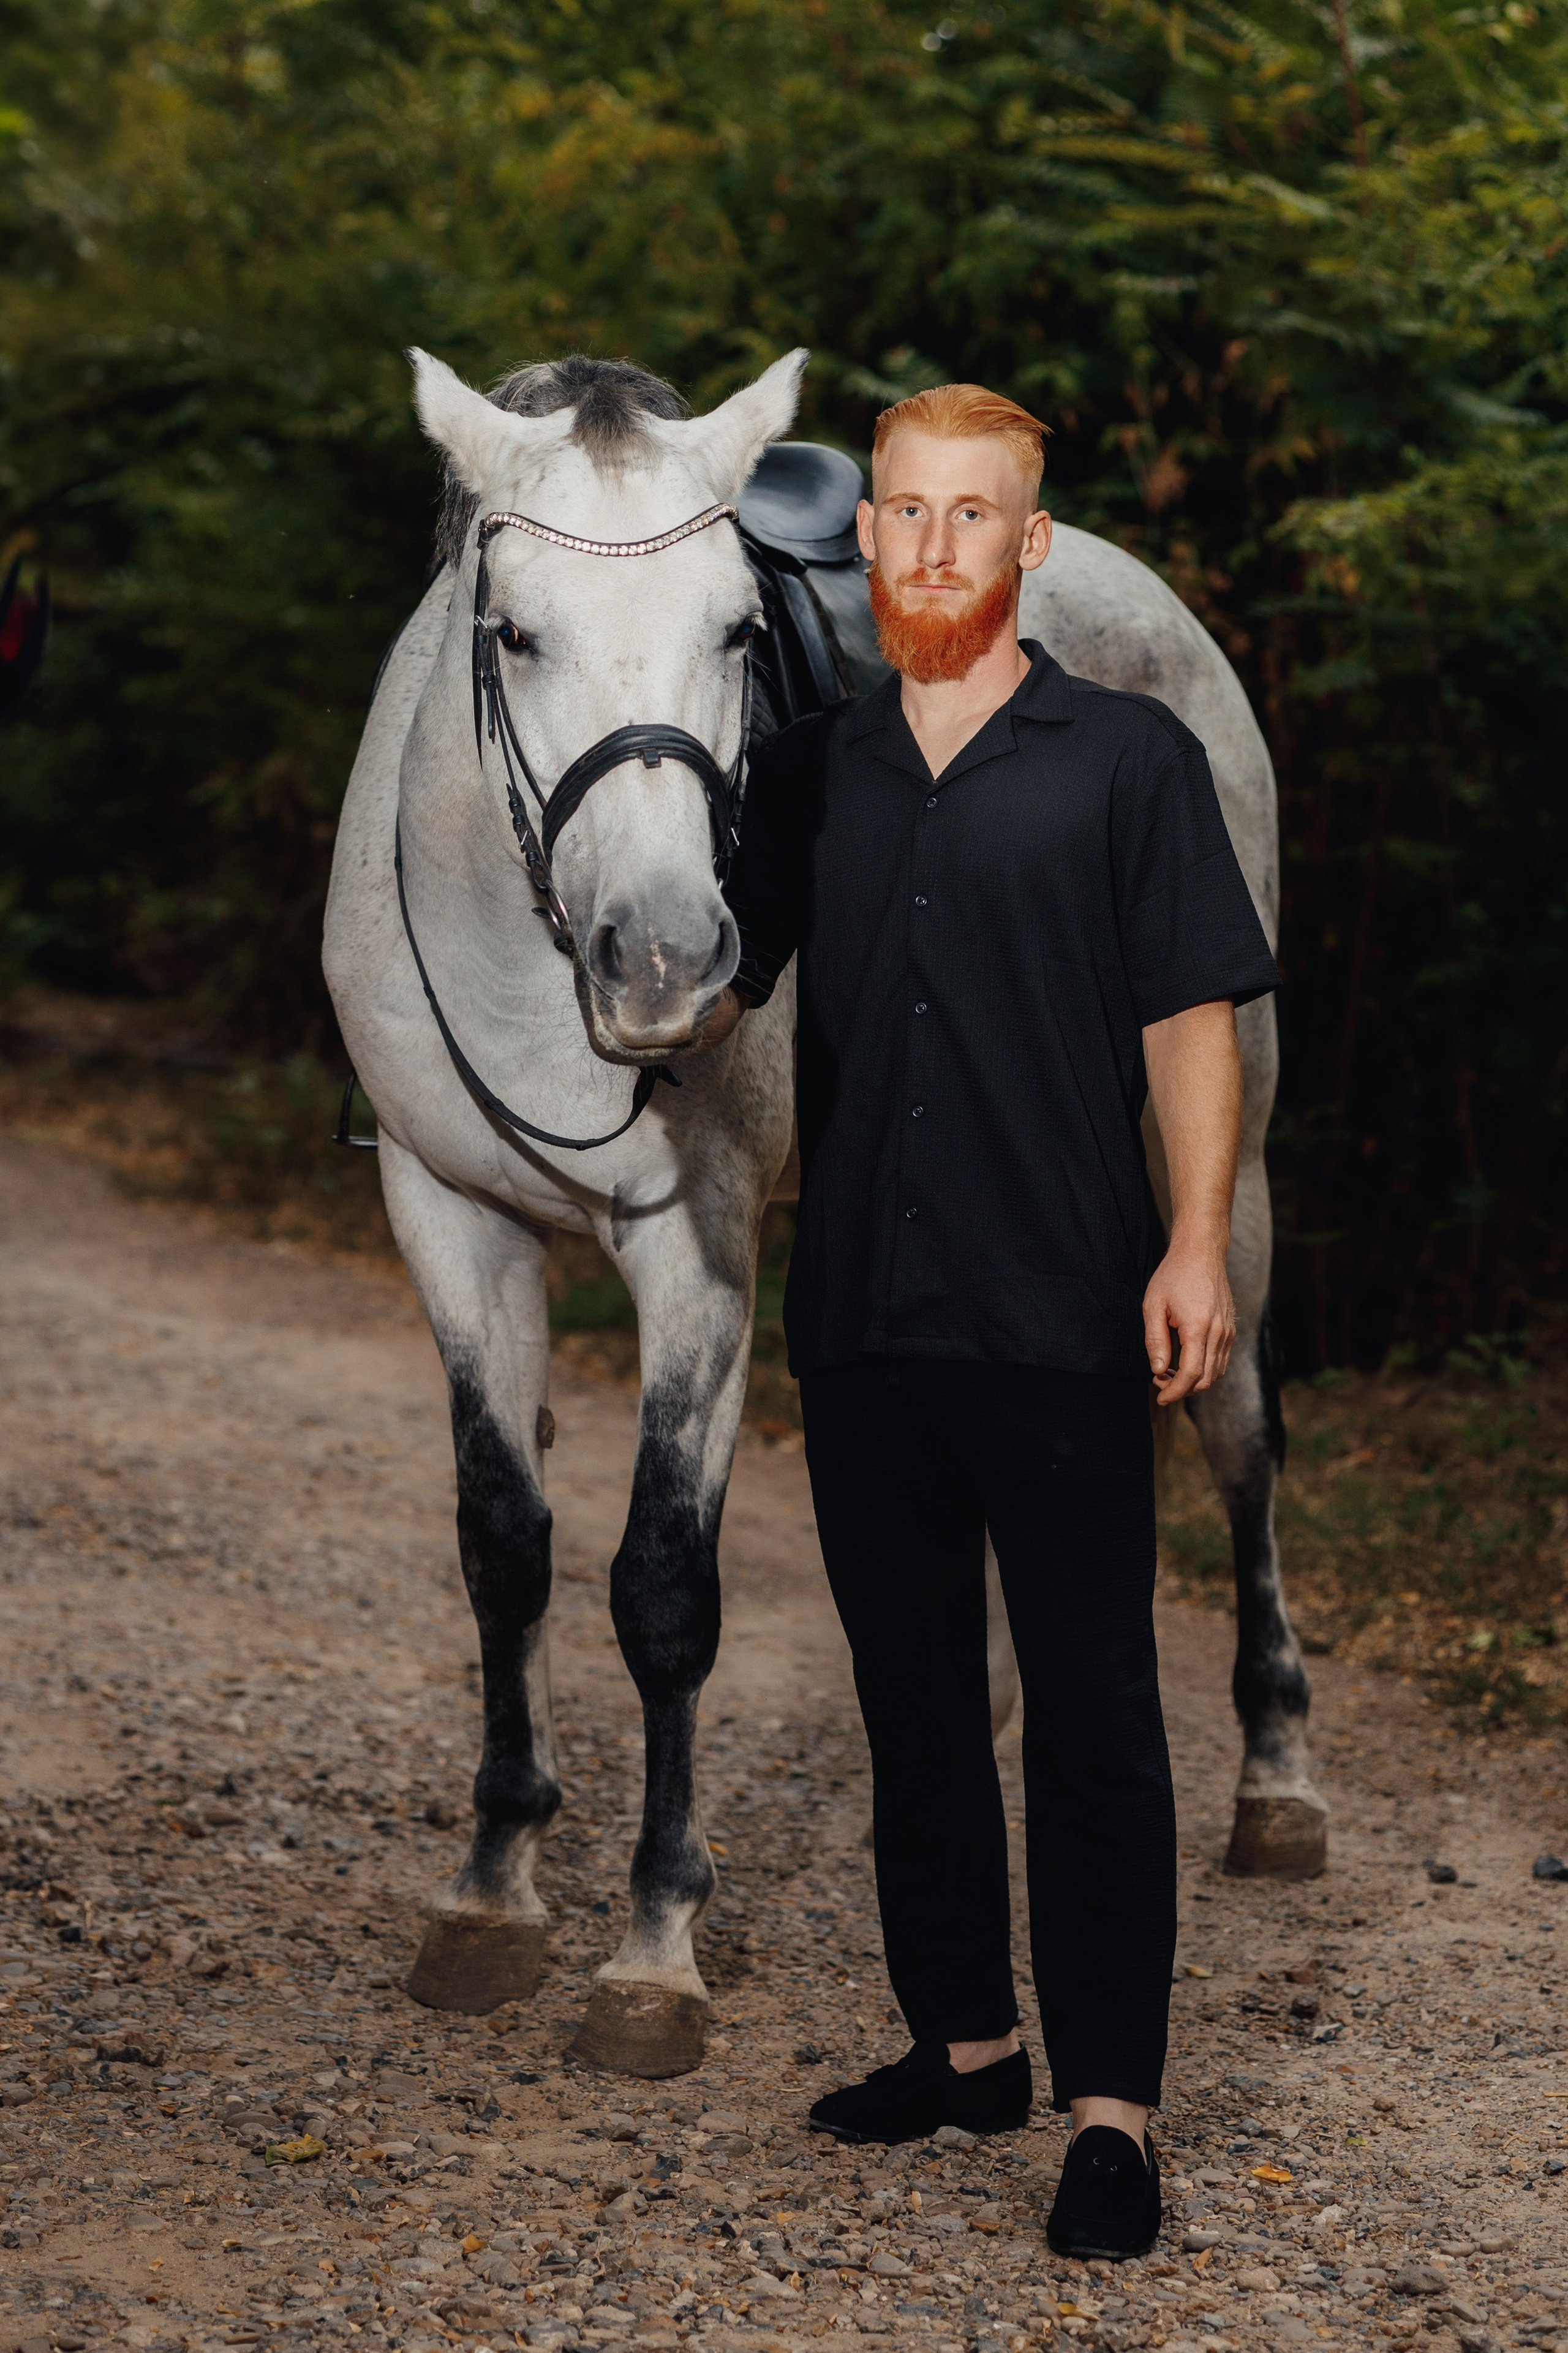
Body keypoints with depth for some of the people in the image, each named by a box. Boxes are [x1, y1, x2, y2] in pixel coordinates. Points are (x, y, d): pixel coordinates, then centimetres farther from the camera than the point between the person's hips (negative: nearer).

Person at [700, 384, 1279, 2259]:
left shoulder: (1130, 757, 1)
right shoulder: (809, 773, 11)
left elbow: (1192, 1018, -2)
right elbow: (707, 993, 14)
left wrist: (1197, 1242, -11)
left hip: (1065, 1320, -4)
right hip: (861, 1316, 4)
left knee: (1090, 1715, -1)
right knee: (914, 1698, 13)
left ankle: (1111, 2105, 5)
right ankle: (965, 2043, 27)